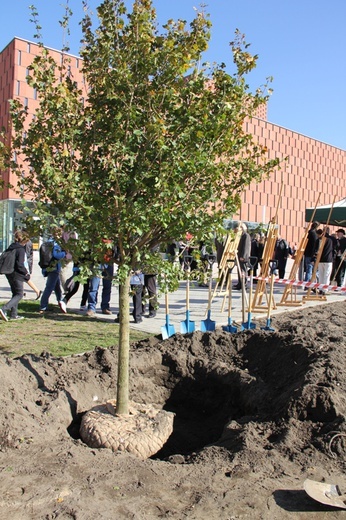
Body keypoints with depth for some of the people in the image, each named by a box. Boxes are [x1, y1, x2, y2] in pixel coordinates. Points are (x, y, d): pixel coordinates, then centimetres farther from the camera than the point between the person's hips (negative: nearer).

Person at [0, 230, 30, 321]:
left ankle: (13, 314, 20)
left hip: (9, 274, 9)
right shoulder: (21, 250, -16)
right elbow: (20, 265, -22)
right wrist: (26, 272, -6)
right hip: (17, 275, -9)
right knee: (19, 294, 0)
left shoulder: (11, 248, 9)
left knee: (15, 293, 17)